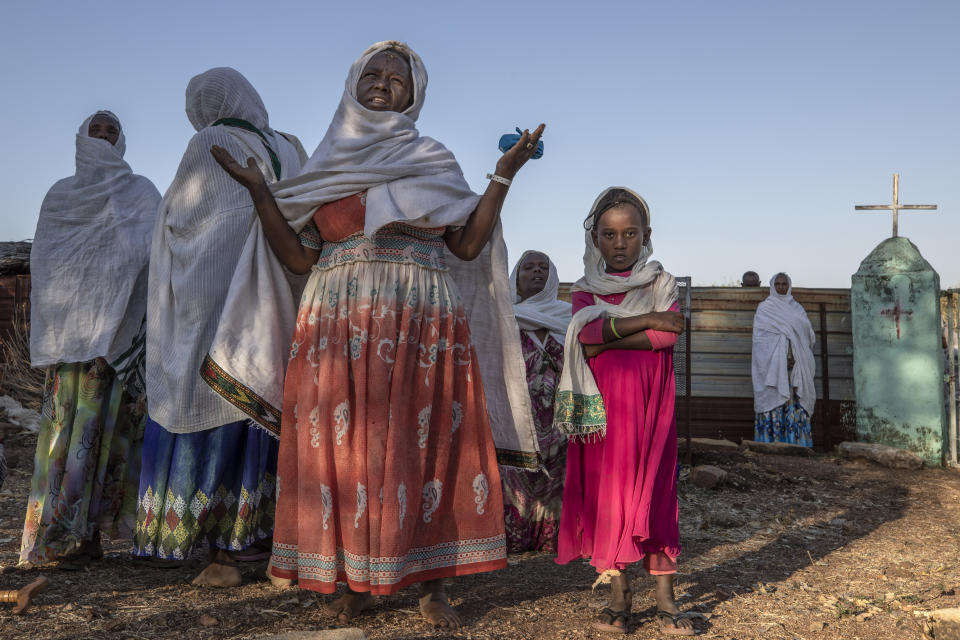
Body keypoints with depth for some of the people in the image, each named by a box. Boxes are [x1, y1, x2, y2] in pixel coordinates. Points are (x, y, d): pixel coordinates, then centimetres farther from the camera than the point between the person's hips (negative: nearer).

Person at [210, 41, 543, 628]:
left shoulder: (434, 161, 12)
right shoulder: (327, 168, 16)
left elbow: (468, 245, 3)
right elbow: (300, 257, 8)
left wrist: (503, 177, -2)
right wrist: (256, 187, 6)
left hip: (424, 329, -1)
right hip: (340, 330, 1)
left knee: (426, 444, -4)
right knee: (344, 448, -1)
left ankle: (430, 582, 7)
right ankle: (358, 578, 13)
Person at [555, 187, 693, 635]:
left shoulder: (659, 282, 8)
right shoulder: (586, 289, 10)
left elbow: (668, 337, -10)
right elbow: (588, 332, -12)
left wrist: (609, 338, -12)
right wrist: (648, 320, -12)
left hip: (649, 403, -1)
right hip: (602, 405, 1)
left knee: (653, 494, 0)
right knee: (606, 493, 1)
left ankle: (665, 599, 7)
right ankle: (618, 596, 11)